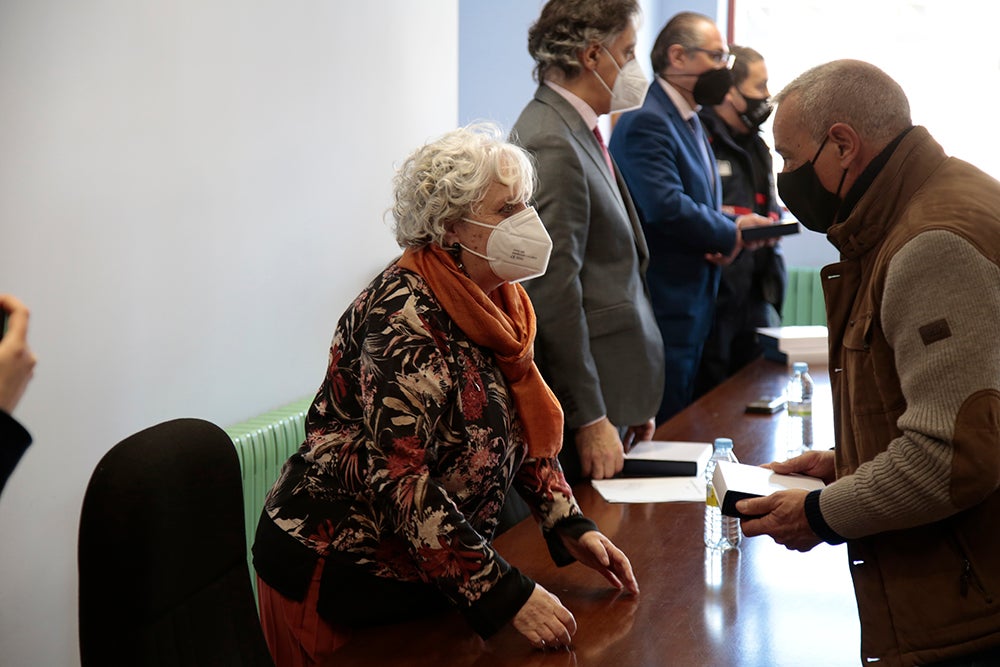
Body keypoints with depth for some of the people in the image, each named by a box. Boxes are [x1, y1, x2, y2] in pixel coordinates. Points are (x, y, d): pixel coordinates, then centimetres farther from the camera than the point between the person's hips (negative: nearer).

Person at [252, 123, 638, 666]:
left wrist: (570, 527, -3)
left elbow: (523, 430, 12)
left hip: (422, 569, 8)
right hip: (339, 575, -8)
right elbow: (399, 482, -30)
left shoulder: (495, 302, 4)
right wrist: (509, 595, -32)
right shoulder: (402, 316, -24)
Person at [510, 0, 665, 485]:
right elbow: (554, 294, -21)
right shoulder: (551, 145, -18)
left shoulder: (579, 133, 14)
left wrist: (632, 403, 17)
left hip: (609, 395, 10)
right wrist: (590, 420, -20)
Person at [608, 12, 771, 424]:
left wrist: (730, 227, 1)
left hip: (693, 310, 10)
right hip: (662, 312, -10)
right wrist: (731, 233, -12)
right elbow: (666, 207, -28)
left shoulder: (689, 123, 17)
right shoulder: (646, 123, -16)